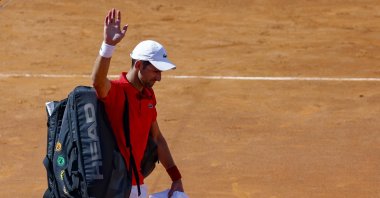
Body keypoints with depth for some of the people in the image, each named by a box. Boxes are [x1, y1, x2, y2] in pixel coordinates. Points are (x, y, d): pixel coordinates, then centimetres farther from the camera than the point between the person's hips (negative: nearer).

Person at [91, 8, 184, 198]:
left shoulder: (148, 95, 9)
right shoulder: (114, 91, -15)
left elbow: (157, 138, 17)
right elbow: (97, 81, -39)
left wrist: (176, 178, 15)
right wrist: (108, 45, -54)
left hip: (137, 182, 8)